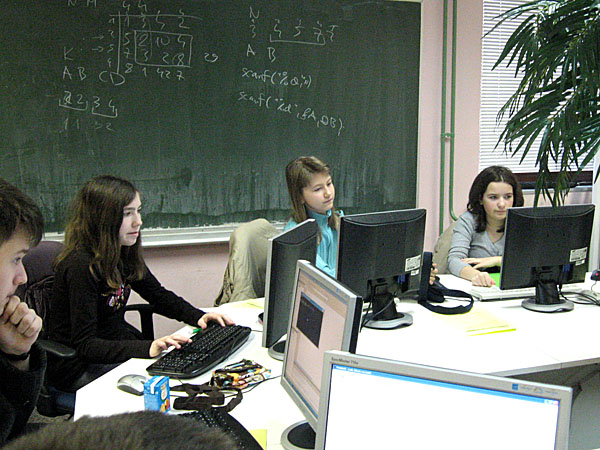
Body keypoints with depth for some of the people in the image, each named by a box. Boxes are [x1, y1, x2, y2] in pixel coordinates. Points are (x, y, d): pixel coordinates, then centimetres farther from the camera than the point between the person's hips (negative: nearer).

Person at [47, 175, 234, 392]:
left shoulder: (125, 255, 2)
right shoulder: (82, 266, -24)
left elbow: (160, 296, 14)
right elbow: (84, 345, -27)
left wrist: (198, 316, -3)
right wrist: (148, 348, -38)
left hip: (120, 345, 8)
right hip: (79, 368, -8)